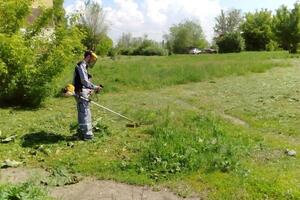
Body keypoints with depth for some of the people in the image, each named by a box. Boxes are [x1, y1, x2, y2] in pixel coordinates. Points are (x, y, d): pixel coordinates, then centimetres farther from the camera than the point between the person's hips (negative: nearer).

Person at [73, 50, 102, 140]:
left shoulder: (83, 66, 18)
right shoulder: (81, 66, -14)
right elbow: (84, 81, -22)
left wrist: (90, 89, 14)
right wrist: (95, 87, -18)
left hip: (81, 93, 10)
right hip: (82, 93, -10)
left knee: (82, 113, 16)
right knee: (85, 113, -7)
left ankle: (83, 131, 25)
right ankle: (87, 134, -4)